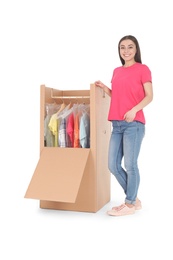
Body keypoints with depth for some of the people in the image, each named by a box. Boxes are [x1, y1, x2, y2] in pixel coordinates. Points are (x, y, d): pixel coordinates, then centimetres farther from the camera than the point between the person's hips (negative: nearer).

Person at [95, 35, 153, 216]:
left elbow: (149, 96, -6)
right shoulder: (116, 71, 19)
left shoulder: (143, 69, 0)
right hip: (117, 124, 7)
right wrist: (104, 88, 9)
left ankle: (130, 204, 13)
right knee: (113, 165, 6)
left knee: (130, 165, -3)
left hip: (134, 123, -7)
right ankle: (134, 199, 22)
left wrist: (134, 110, -20)